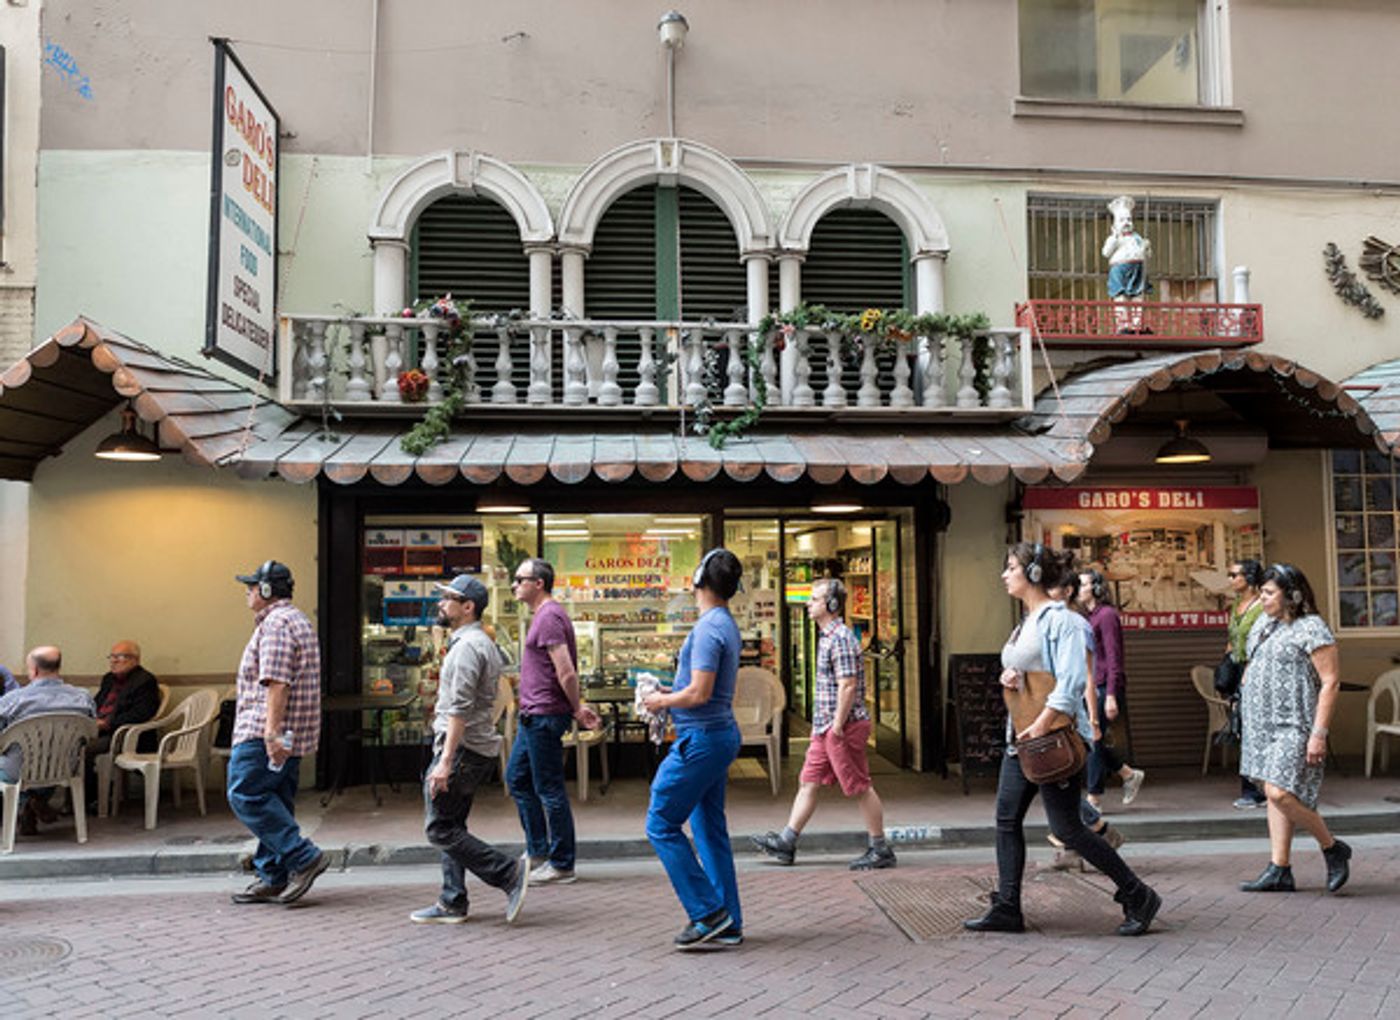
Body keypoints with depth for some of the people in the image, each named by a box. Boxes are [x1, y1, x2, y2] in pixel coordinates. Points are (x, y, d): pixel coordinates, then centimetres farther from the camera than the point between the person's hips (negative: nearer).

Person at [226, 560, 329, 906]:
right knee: (274, 801, 10)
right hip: (290, 735, 10)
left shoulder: (276, 623, -12)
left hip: (266, 731, -10)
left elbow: (276, 683, -23)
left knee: (245, 795, -9)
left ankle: (304, 857, -11)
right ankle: (273, 878, 13)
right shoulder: (296, 619, 22)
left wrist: (272, 732, -28)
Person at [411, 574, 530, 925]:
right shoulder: (482, 642, 17)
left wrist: (445, 761, -26)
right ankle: (452, 903, 19)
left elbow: (460, 709, -24)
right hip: (478, 749, 10)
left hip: (463, 749, -10)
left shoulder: (468, 646, -16)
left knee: (439, 828, -5)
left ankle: (510, 873, -6)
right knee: (451, 826, 14)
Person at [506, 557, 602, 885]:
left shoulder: (549, 617, -17)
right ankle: (538, 852, 25)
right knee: (517, 779, 17)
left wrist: (578, 708, -11)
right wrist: (578, 707, 13)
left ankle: (561, 865, 9)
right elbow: (568, 673, 19)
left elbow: (566, 673, -22)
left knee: (549, 790, -2)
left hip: (545, 716, -11)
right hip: (532, 715, 11)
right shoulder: (543, 615, 16)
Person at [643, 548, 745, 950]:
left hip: (702, 739, -10)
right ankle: (728, 925, 18)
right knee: (710, 830, 13)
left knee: (661, 825, -1)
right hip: (721, 734, 10)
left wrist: (663, 701, -7)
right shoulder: (727, 625, 13)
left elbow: (699, 693, -23)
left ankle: (708, 913, 3)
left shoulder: (708, 627, -18)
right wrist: (670, 694, 13)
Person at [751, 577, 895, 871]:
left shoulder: (841, 638, -17)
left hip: (844, 726, -10)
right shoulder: (827, 636, 14)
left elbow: (847, 685, -22)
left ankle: (880, 850, 11)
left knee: (860, 788, 0)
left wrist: (838, 727, -20)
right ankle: (786, 842, 17)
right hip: (825, 728, 10)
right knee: (809, 783, 11)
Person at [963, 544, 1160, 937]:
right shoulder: (1027, 622, 16)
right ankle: (1006, 908, 15)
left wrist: (1041, 726, -26)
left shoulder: (1058, 619, -13)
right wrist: (1008, 676, 3)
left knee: (1066, 828, -4)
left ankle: (1137, 897, 12)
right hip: (1022, 734, 10)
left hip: (1055, 735, -9)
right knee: (1007, 820, 7)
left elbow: (1071, 681, -22)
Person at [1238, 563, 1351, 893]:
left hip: (1294, 726, -8)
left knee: (1279, 793, -14)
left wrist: (1319, 734, -19)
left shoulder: (1311, 630, -12)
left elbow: (1331, 682, -15)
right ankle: (1279, 870, 14)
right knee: (1275, 794, 9)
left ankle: (1333, 848, 9)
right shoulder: (1263, 625, 13)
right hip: (1264, 724, 8)